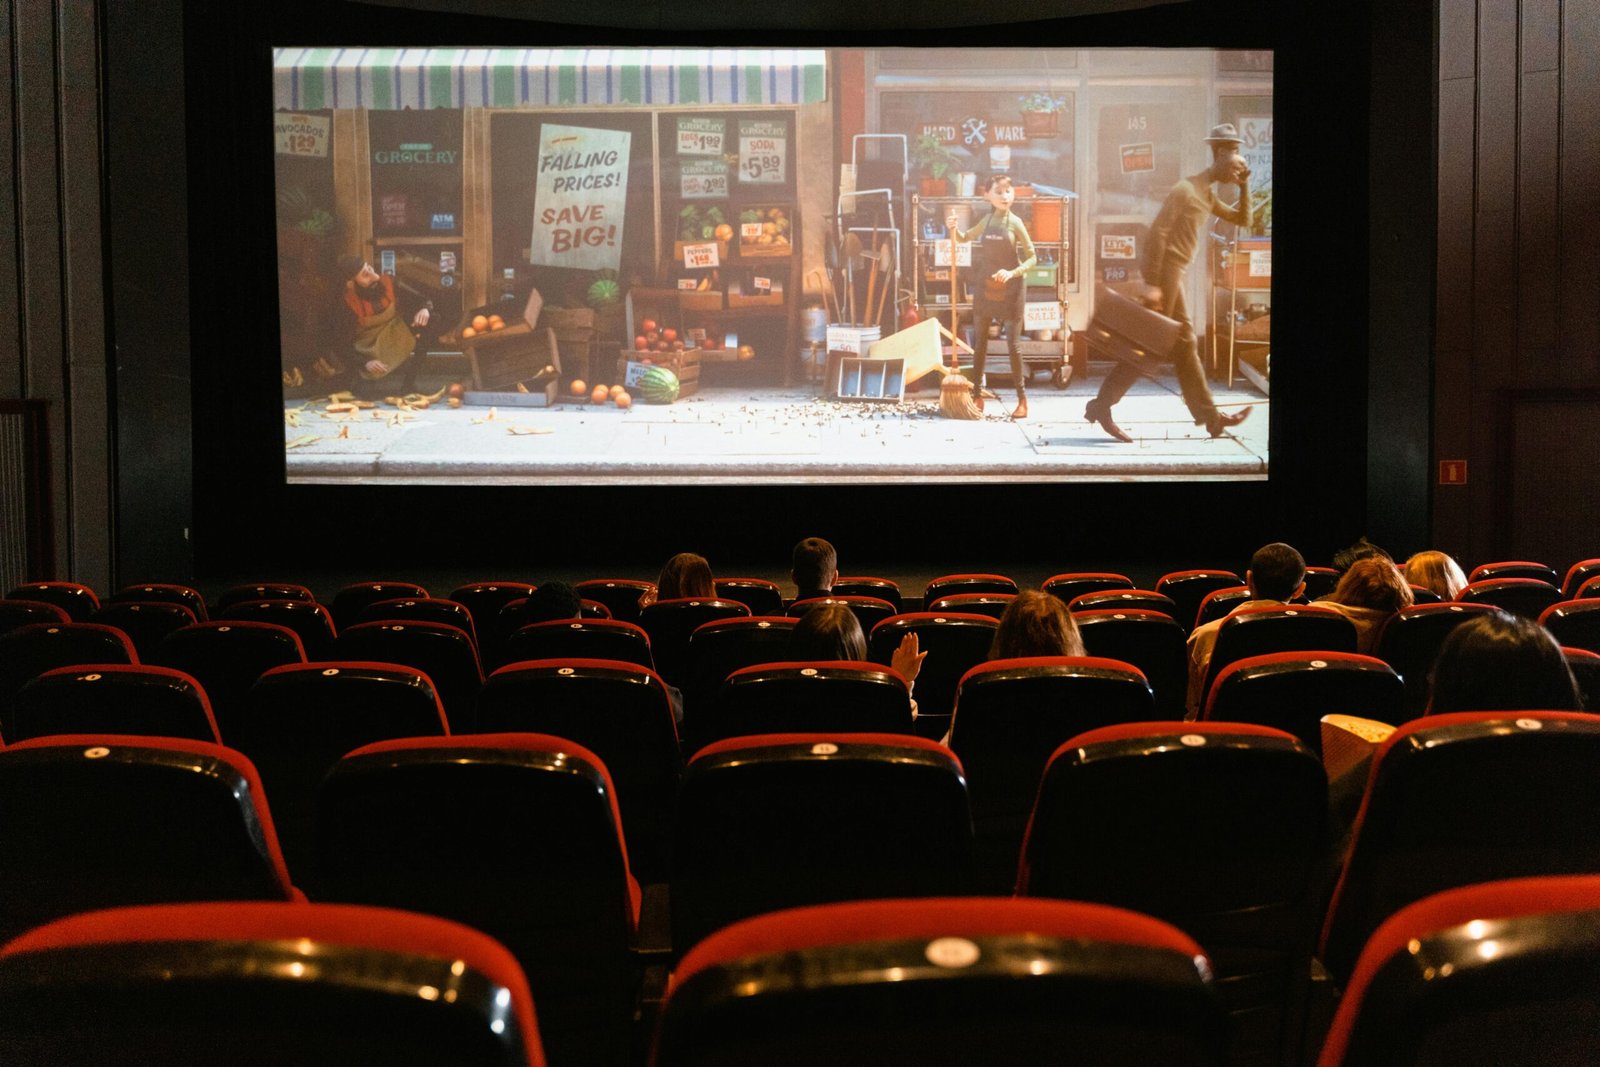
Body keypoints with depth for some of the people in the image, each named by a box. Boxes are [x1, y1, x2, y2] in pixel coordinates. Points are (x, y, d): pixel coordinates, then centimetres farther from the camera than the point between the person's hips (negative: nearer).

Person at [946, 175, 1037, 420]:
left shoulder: (1015, 223, -7)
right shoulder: (986, 221, 6)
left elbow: (1032, 257, -6)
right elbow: (963, 238, 22)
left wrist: (1013, 272, -22)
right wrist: (954, 228, 1)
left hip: (1010, 289, -4)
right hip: (985, 288, 4)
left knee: (1013, 343, -2)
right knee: (980, 342, 7)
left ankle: (1022, 399, 5)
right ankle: (977, 396, 16)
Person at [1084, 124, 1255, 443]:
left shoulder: (1208, 194, 15)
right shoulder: (1186, 190, -14)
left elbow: (1242, 219, 25)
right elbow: (1157, 233, -22)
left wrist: (1244, 186, 9)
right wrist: (1152, 284, -25)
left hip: (1173, 275, 10)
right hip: (1164, 273, -10)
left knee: (1185, 344, 11)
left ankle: (1209, 415, 15)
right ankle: (1100, 406, -1)